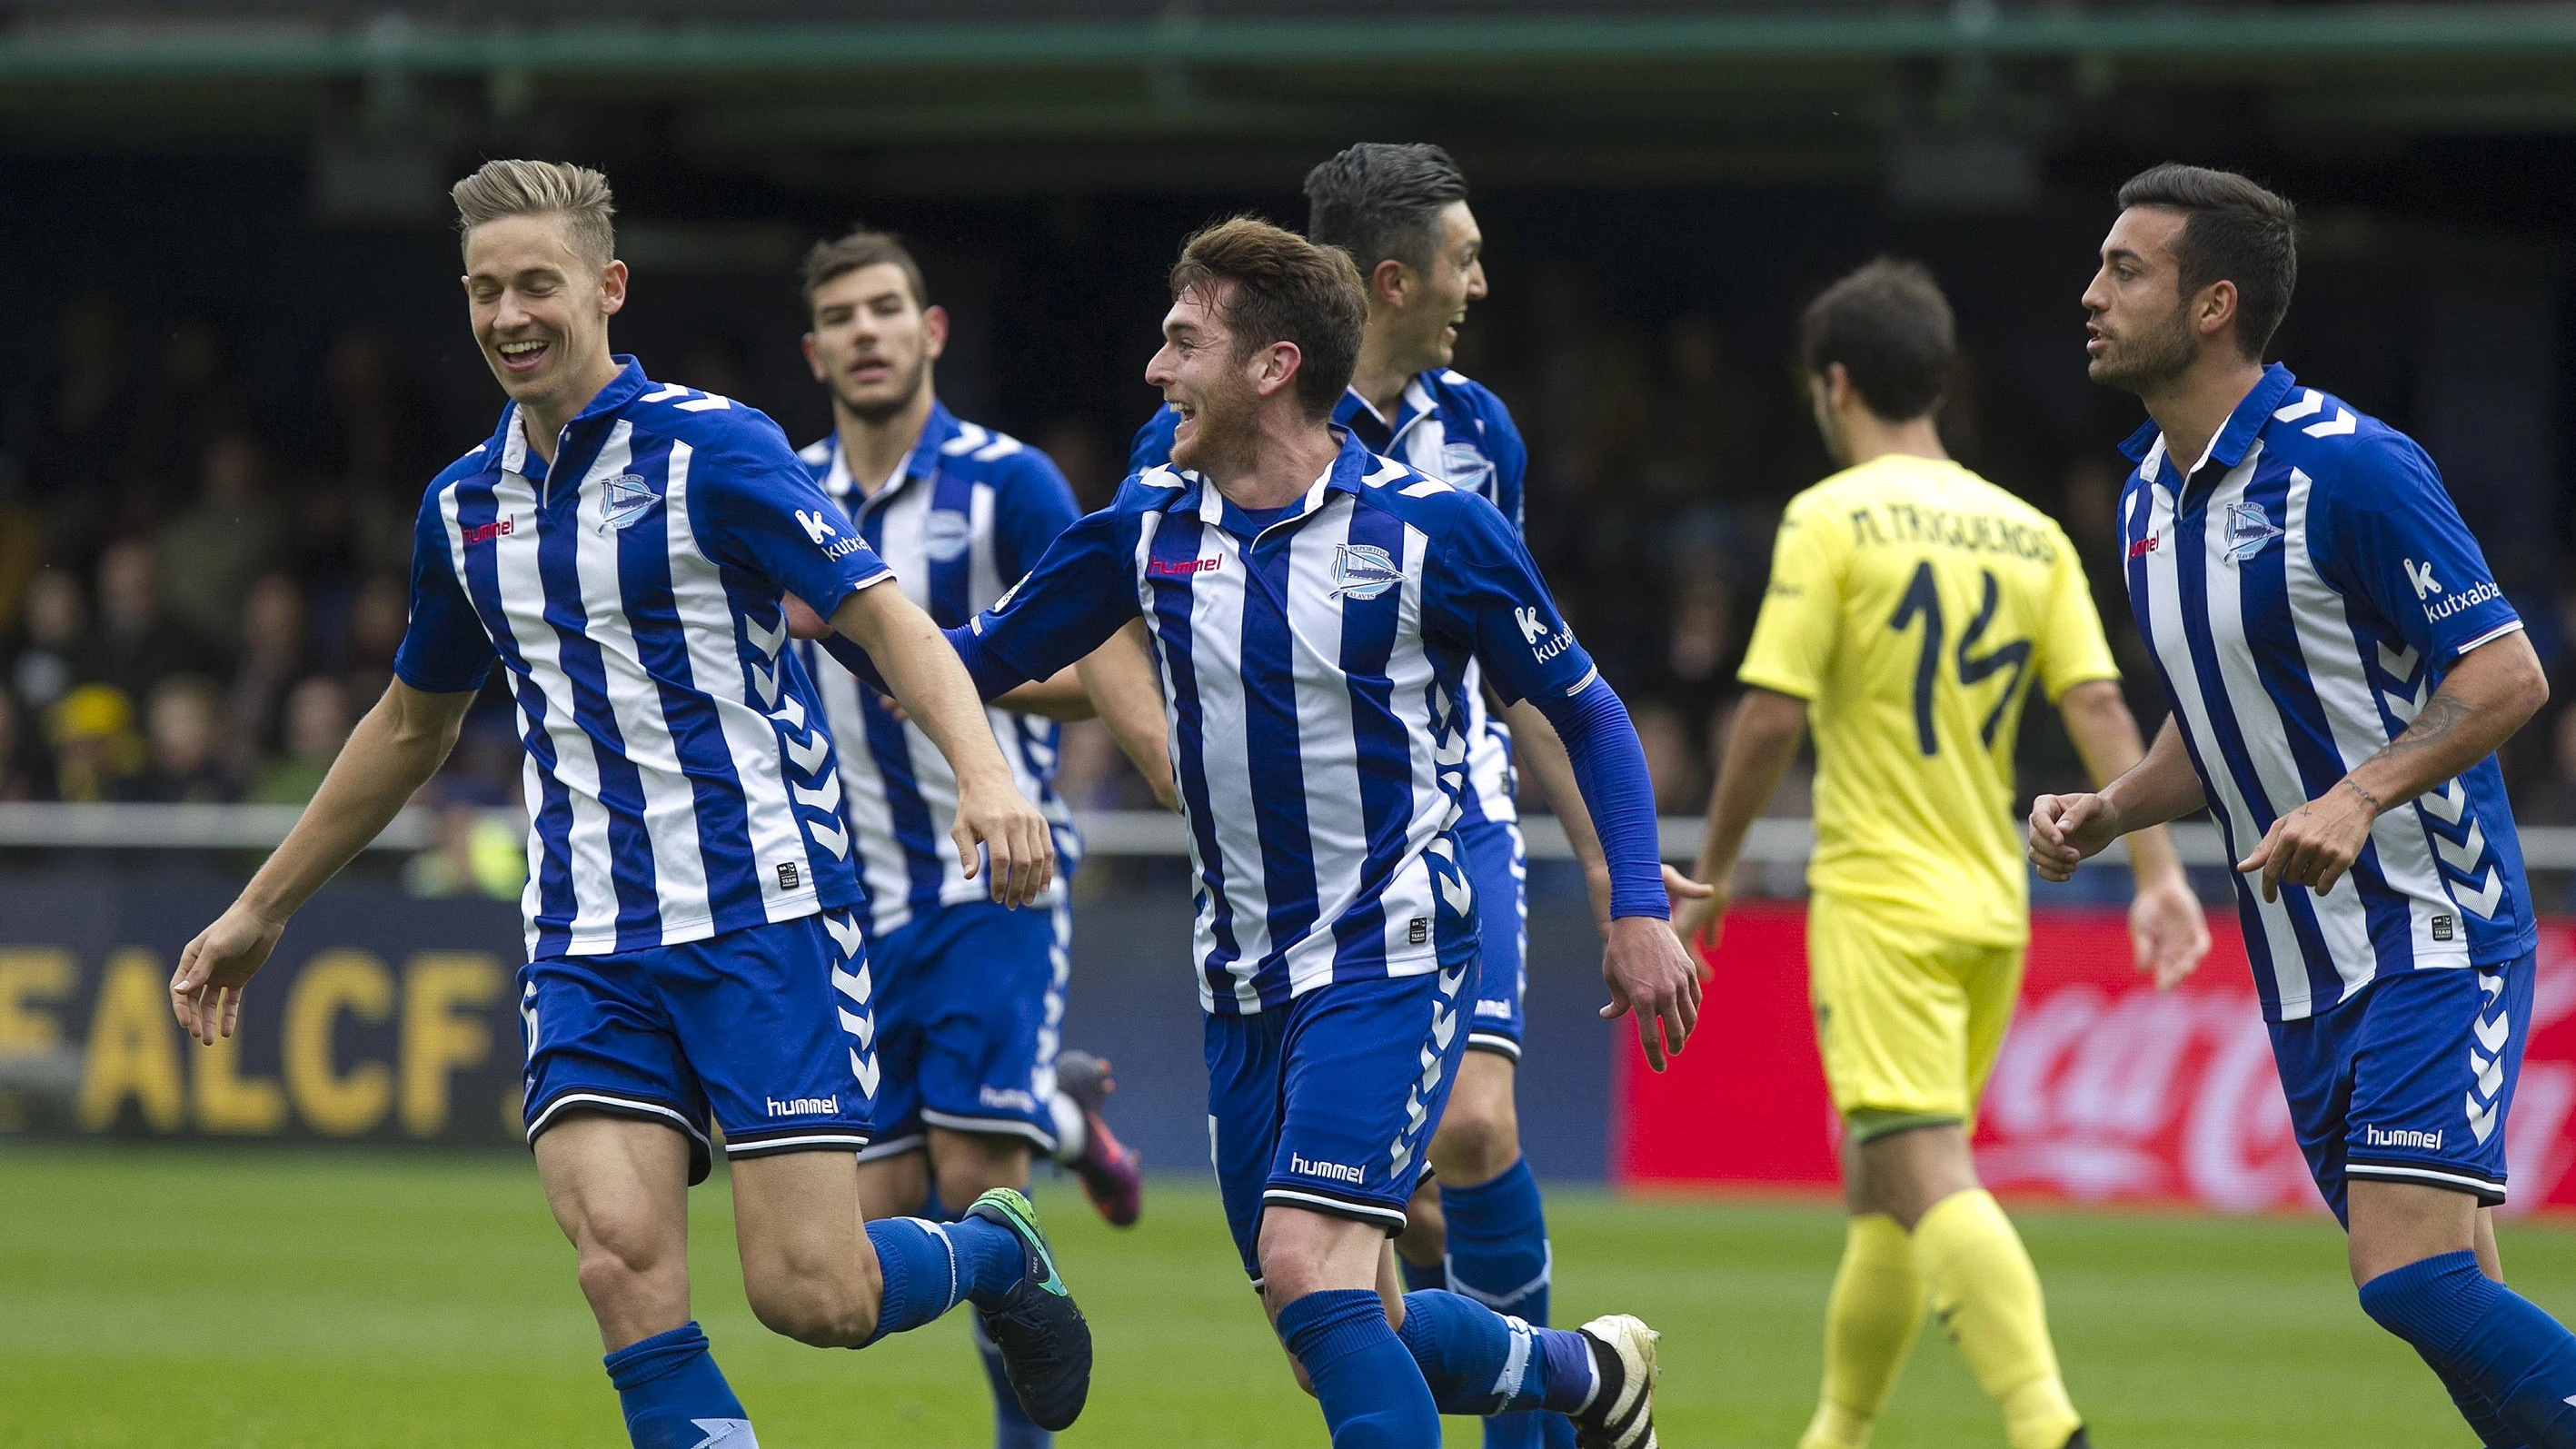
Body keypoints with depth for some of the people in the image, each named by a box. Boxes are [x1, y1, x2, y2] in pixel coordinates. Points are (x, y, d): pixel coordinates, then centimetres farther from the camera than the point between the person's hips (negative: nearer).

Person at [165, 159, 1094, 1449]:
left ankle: (998, 1252, 24)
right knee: (622, 1262, -17)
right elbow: (412, 725, 28)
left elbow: (886, 618, -11)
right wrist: (260, 910, 32)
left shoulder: (711, 449, -6)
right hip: (590, 943, 5)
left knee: (812, 1296, -10)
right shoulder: (465, 506, 12)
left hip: (765, 913, -5)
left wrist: (985, 774, -29)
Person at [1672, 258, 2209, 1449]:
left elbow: (1773, 716, -11)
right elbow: (2098, 704, 2)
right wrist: (2157, 872, -1)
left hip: (1880, 900, -7)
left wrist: (1712, 873, 0)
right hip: (1994, 905, 7)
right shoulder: (2027, 532, 10)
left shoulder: (1831, 518, -6)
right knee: (1877, 1189, 19)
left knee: (1930, 1181, -16)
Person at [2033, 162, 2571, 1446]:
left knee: (2410, 1275, -22)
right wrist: (2109, 812, 5)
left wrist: (2359, 797, -28)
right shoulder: (2152, 496, 11)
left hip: (2432, 929, -8)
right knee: (2454, 1307, 6)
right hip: (2306, 974, 8)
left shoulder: (2346, 467, -15)